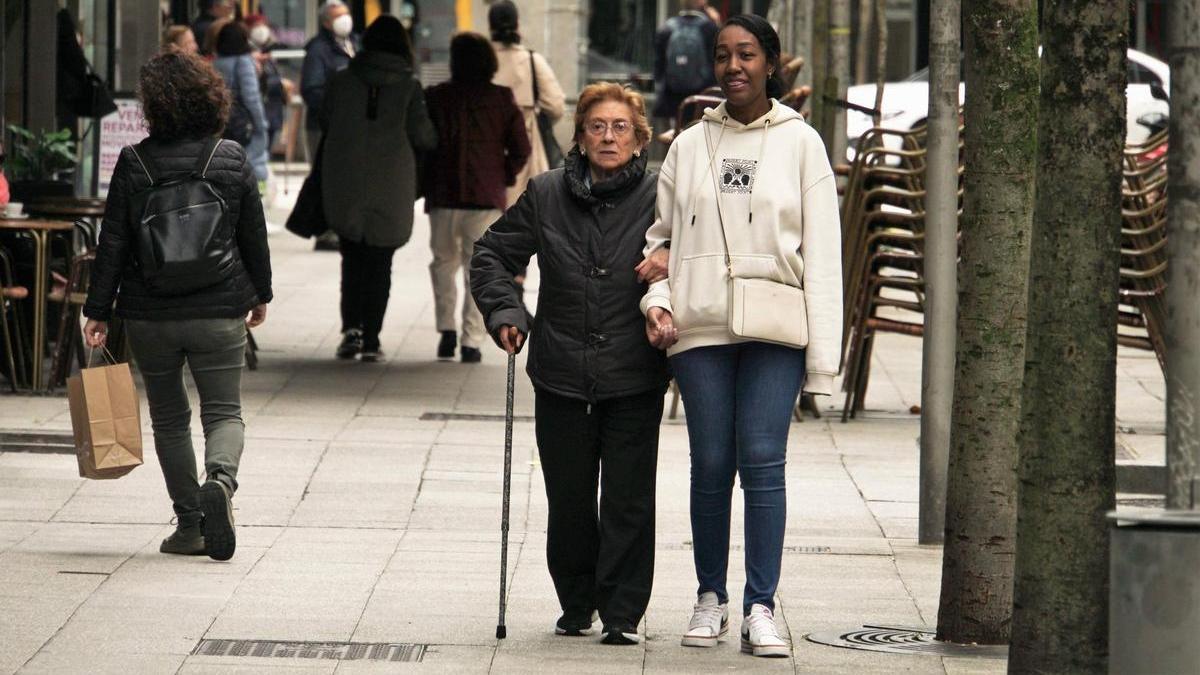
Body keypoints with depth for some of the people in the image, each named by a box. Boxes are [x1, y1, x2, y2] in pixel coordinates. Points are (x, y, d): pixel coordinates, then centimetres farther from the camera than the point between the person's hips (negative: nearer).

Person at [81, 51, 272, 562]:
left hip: (149, 314, 0)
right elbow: (255, 236, 5)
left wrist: (98, 311, 0)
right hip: (219, 311, 0)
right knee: (224, 412, 6)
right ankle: (220, 477, -25)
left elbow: (112, 243, -5)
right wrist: (260, 294, 20)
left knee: (169, 419, 13)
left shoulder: (134, 163, -6)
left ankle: (190, 524, 12)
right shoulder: (232, 160, -2)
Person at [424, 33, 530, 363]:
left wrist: (426, 184, 11)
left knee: (444, 262, 19)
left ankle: (447, 328, 7)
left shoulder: (436, 98, -2)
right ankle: (472, 341, -3)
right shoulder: (502, 100, -1)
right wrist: (503, 178, 10)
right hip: (487, 198, 0)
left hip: (443, 197, 0)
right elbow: (520, 148, -4)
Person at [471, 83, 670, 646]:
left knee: (628, 501, -1)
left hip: (635, 381, -2)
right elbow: (492, 254, 16)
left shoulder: (658, 198, -3)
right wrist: (504, 312, 3)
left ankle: (622, 612, 8)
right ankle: (576, 605, 23)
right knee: (569, 502, 8)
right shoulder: (547, 195, 4)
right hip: (561, 377, 2)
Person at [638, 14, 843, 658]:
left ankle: (760, 607, -7)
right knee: (711, 464, 2)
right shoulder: (688, 146, 12)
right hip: (700, 328, 2)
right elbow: (661, 235, 19)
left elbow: (822, 250, 3)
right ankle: (710, 598, 15)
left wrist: (822, 353, -3)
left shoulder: (799, 142, 5)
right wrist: (656, 299, 0)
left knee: (762, 460, -10)